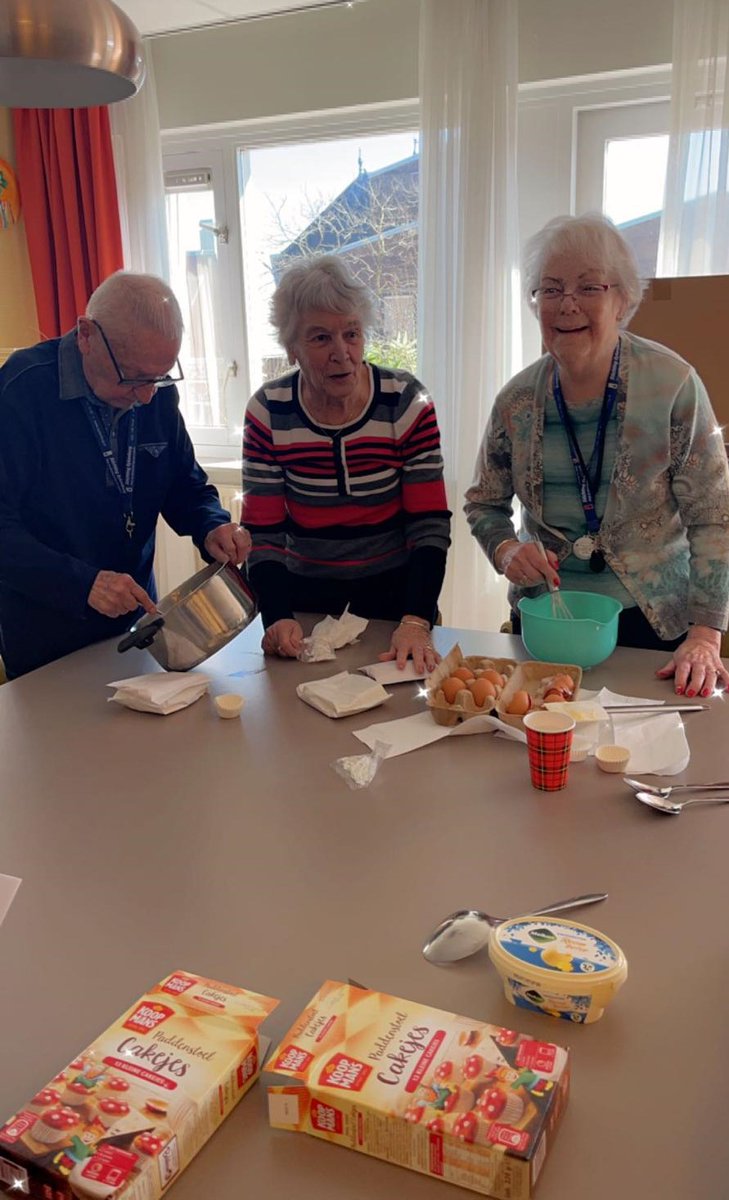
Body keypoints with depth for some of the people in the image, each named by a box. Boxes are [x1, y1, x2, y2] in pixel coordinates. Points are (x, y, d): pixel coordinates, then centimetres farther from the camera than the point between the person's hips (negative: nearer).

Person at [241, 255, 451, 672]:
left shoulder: (407, 402, -11)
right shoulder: (268, 412, -7)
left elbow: (430, 526, -12)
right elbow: (263, 532, -6)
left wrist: (416, 621, -24)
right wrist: (277, 617, -21)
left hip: (393, 589, -1)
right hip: (306, 591, 1)